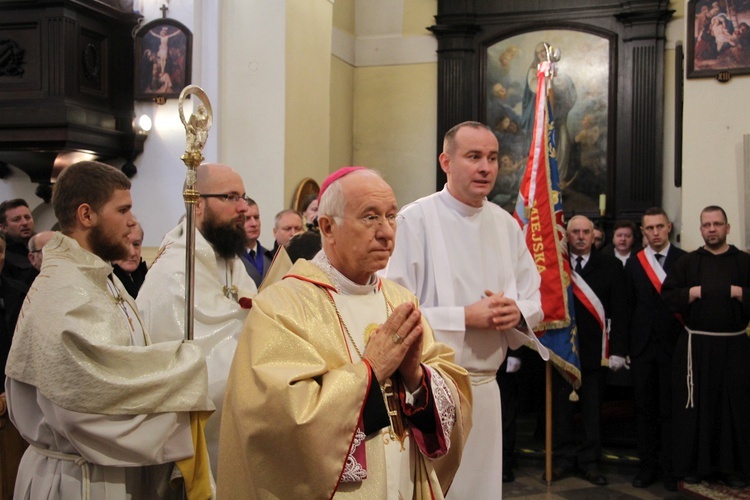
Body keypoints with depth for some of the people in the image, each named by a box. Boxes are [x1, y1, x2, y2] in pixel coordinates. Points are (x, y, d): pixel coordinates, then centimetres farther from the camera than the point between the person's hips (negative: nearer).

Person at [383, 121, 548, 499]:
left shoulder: (505, 224, 7)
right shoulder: (414, 220, -11)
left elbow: (535, 299, 13)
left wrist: (517, 312, -9)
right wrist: (466, 316, -19)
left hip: (486, 385, 6)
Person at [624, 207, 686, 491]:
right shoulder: (633, 264, 8)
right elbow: (629, 307, 6)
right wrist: (626, 346, 3)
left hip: (673, 346, -2)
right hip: (642, 347, 2)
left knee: (670, 410, 3)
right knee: (645, 410, 8)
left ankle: (670, 468, 13)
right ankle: (647, 466, 16)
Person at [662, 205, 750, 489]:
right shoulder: (687, 263, 8)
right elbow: (668, 296, 2)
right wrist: (694, 292, -11)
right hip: (695, 346, 0)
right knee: (695, 407, 3)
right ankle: (693, 464, 13)